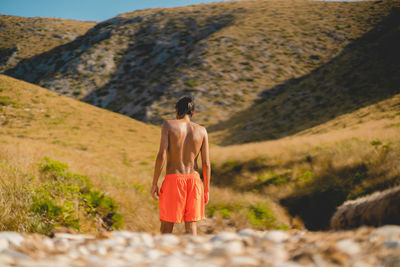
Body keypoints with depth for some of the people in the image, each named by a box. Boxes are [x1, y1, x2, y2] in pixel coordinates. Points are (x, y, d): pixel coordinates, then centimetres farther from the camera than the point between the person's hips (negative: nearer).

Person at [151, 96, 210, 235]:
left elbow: (161, 156, -12)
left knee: (166, 228, 6)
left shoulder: (168, 125, -3)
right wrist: (207, 190, 10)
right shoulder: (201, 130, 4)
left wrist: (154, 183, -6)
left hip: (173, 180, -2)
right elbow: (206, 163, 1)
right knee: (191, 227, 8)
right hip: (194, 180, 3)